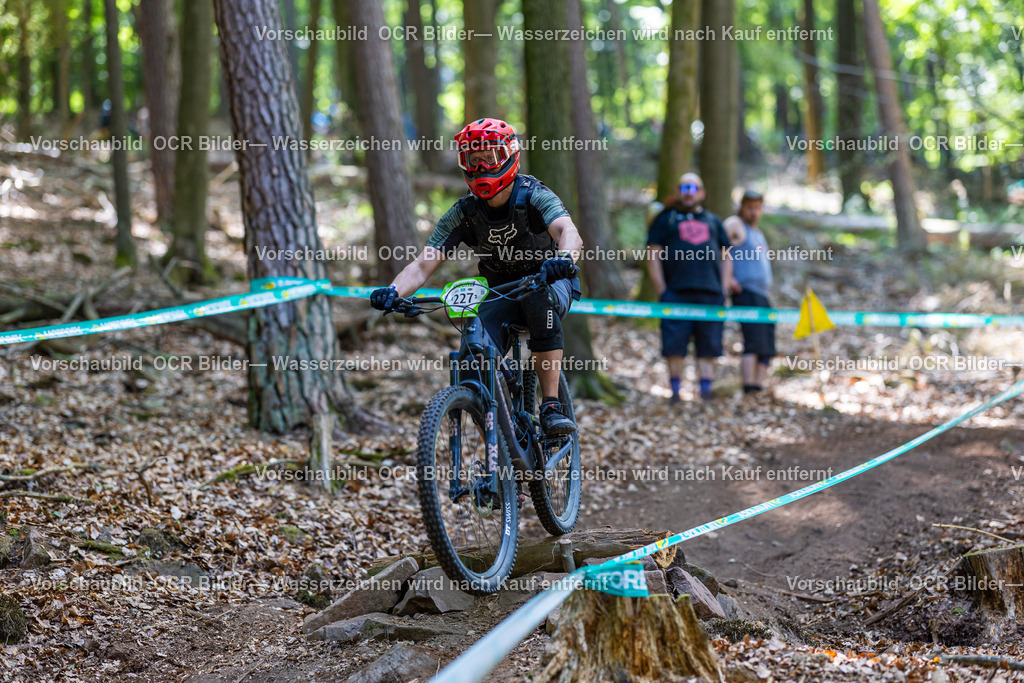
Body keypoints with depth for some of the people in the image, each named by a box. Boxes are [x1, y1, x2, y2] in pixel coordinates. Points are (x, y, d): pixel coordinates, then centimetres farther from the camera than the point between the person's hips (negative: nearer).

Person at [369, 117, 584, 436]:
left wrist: (565, 258, -65)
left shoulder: (534, 196, -21)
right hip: (502, 294, 3)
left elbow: (570, 233, -40)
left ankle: (552, 407, -33)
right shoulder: (464, 213, -12)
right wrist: (394, 291, -40)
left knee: (539, 297, -39)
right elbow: (423, 265, -19)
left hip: (551, 283, -3)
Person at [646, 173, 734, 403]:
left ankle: (706, 393, 3)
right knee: (674, 348, -7)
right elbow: (653, 256, 6)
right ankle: (675, 392, -2)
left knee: (708, 349, 0)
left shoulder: (713, 221, 21)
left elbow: (726, 257, 22)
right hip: (676, 293, -2)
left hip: (710, 293, 2)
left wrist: (724, 289, 8)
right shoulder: (665, 219, 13)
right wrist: (661, 291, -5)